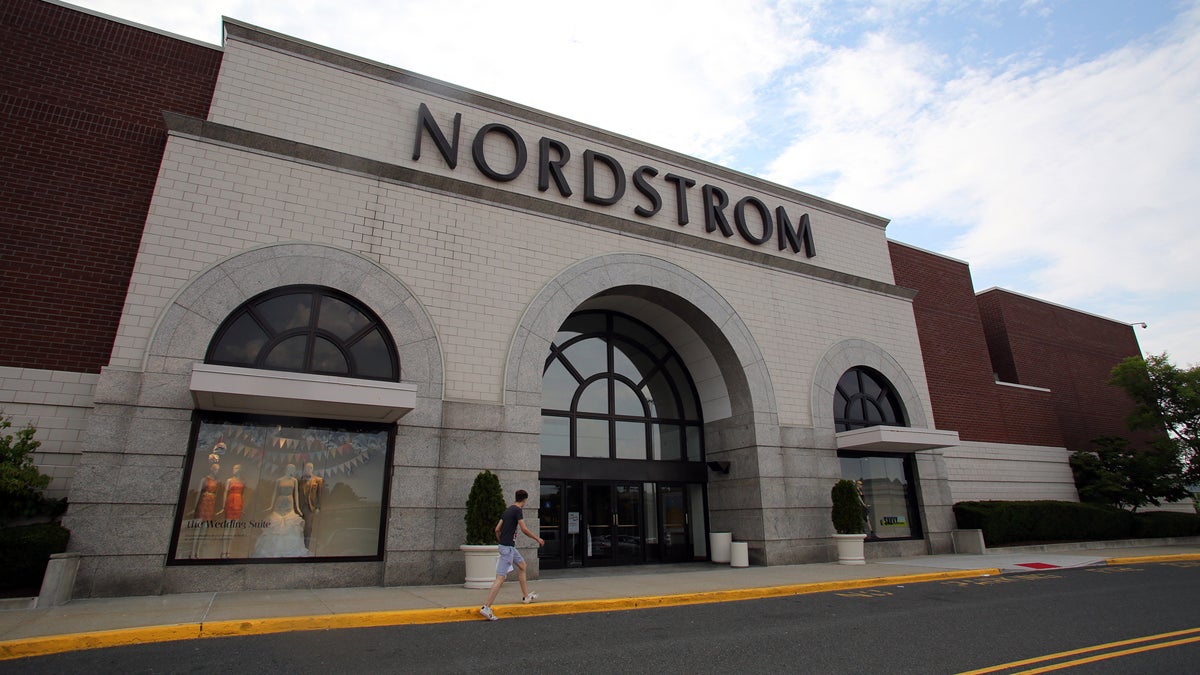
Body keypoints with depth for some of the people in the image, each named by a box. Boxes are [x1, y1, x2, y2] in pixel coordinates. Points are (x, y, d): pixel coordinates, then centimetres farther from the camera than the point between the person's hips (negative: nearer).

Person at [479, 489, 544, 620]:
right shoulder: (518, 510, -12)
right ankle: (486, 607, -10)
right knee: (500, 578, -9)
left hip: (508, 546, 10)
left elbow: (497, 529, 14)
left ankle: (526, 596, 32)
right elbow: (524, 529, -14)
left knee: (522, 565, 23)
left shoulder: (508, 510, 13)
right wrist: (538, 539, -3)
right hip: (508, 547, -10)